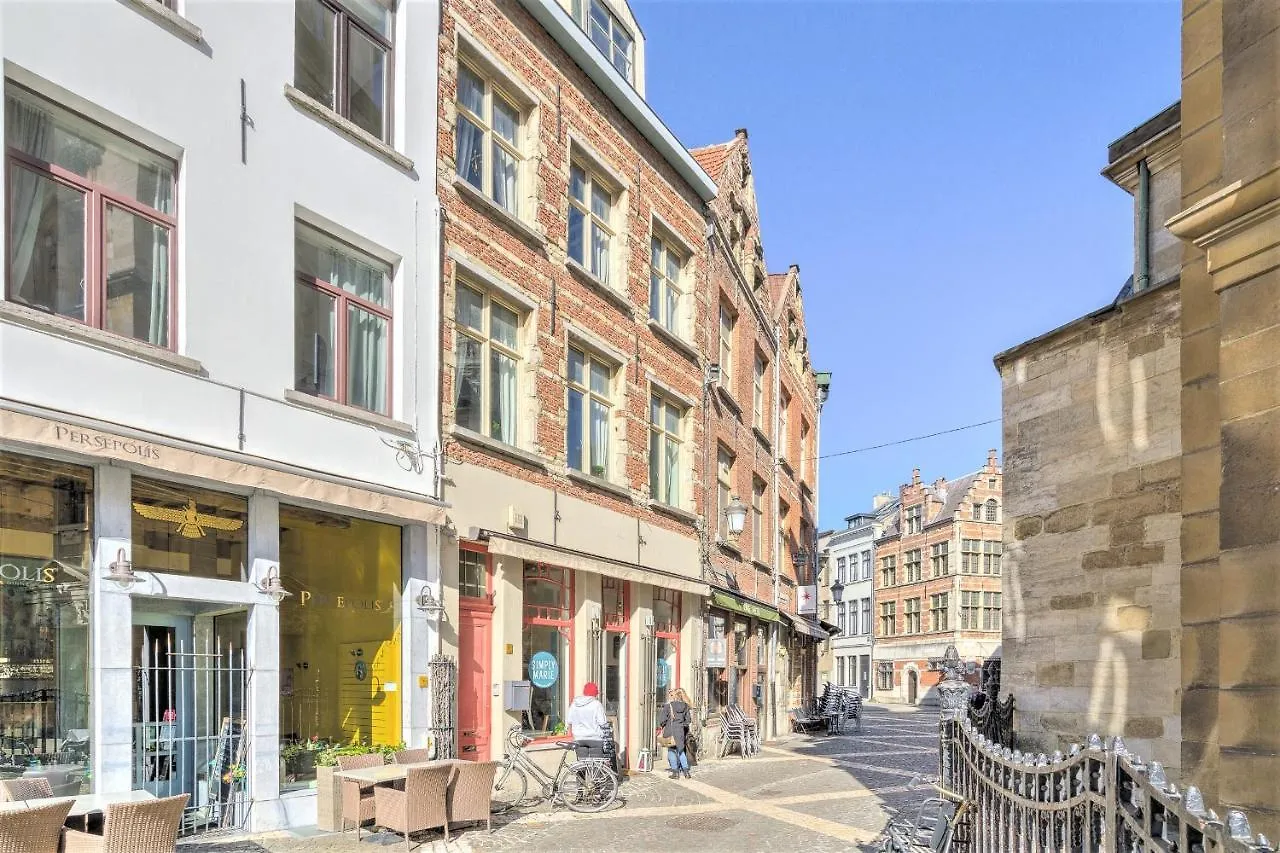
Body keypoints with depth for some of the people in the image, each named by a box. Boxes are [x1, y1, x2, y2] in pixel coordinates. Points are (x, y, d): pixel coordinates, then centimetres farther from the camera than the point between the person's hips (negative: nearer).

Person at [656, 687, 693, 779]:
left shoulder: (668, 706, -10)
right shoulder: (685, 706, 3)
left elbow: (662, 719, -8)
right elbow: (688, 720, 8)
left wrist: (660, 727, 10)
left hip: (670, 731, -4)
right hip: (681, 731, 4)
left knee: (672, 751, 6)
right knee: (681, 751, 14)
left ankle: (675, 772, 7)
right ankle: (686, 771, 9)